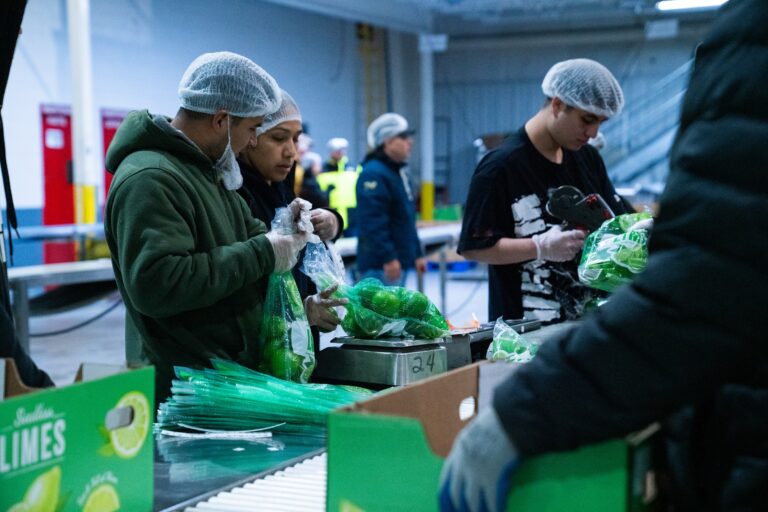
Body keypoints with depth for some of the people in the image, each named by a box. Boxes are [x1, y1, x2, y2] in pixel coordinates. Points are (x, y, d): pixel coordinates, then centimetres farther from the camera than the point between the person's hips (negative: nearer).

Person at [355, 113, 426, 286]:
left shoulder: (399, 173, 18)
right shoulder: (373, 173, -14)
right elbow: (373, 222, -22)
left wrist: (416, 254, 23)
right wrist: (388, 257, -25)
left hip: (399, 261, 11)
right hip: (380, 264, -11)